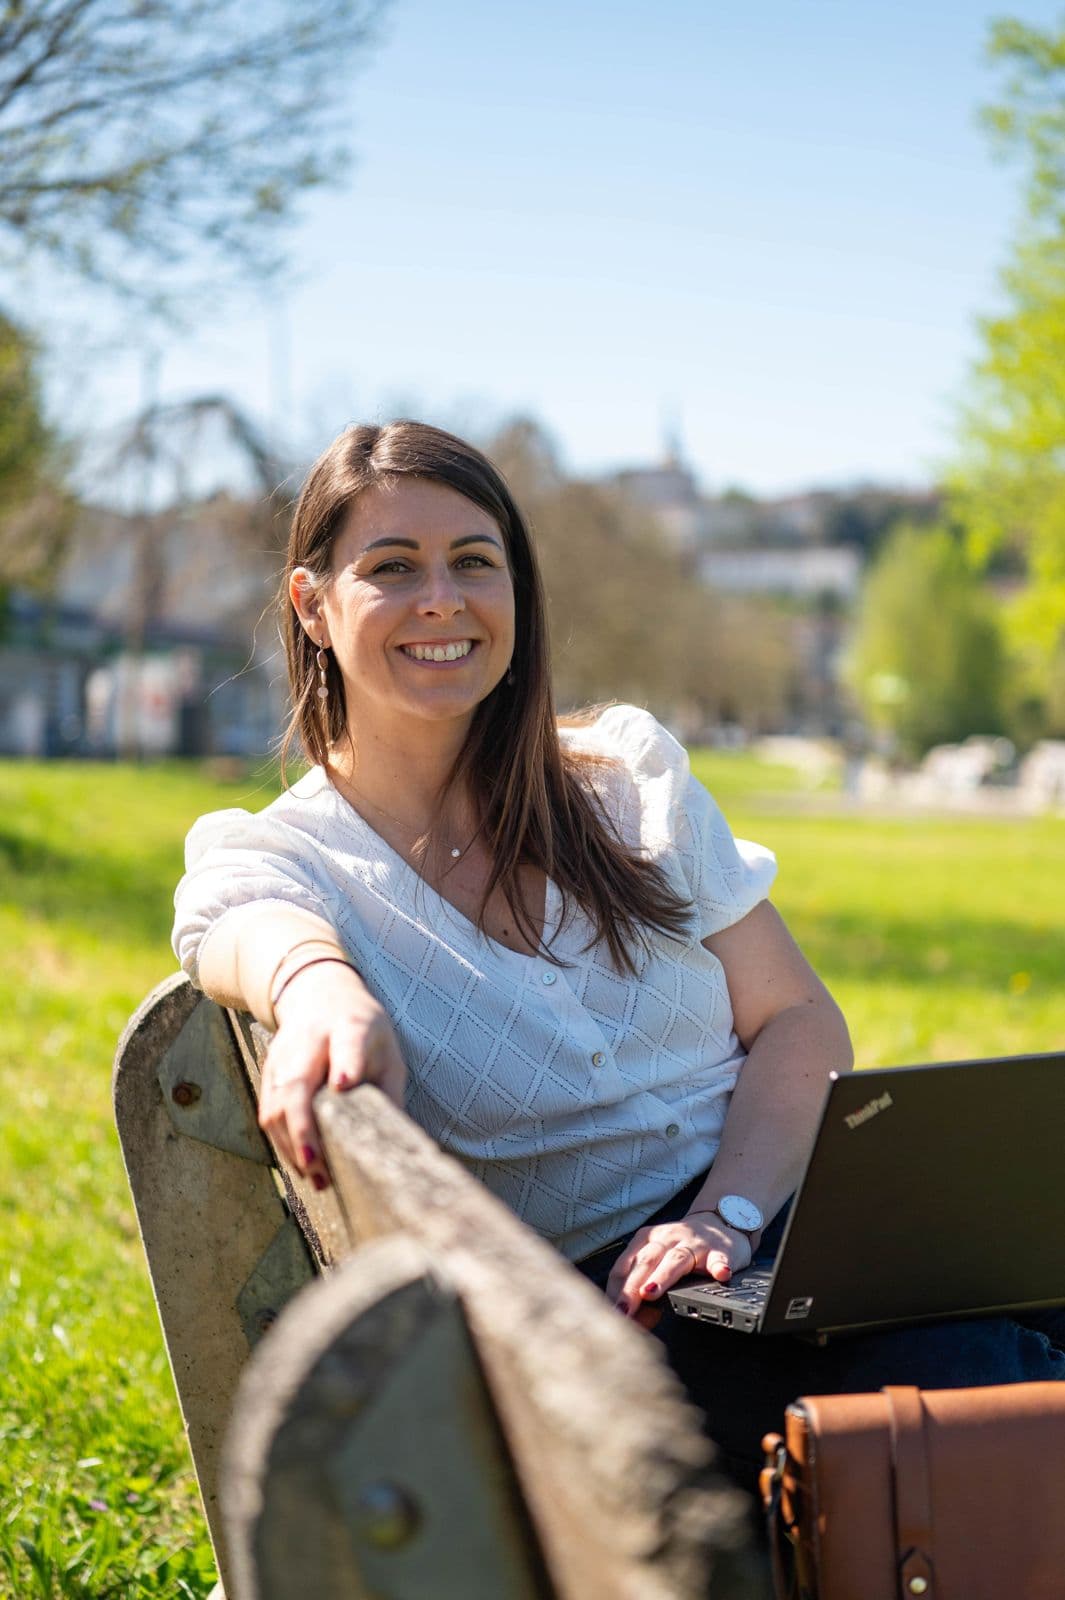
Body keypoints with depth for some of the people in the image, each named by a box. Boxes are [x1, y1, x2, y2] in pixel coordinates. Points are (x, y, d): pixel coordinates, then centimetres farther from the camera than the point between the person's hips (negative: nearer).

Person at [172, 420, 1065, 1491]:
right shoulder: (265, 856, 3)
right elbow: (270, 935, -23)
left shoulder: (625, 771, 11)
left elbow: (801, 1022, 8)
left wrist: (727, 1217, -11)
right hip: (618, 1318, -4)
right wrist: (324, 997, -48)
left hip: (789, 1205, 4)